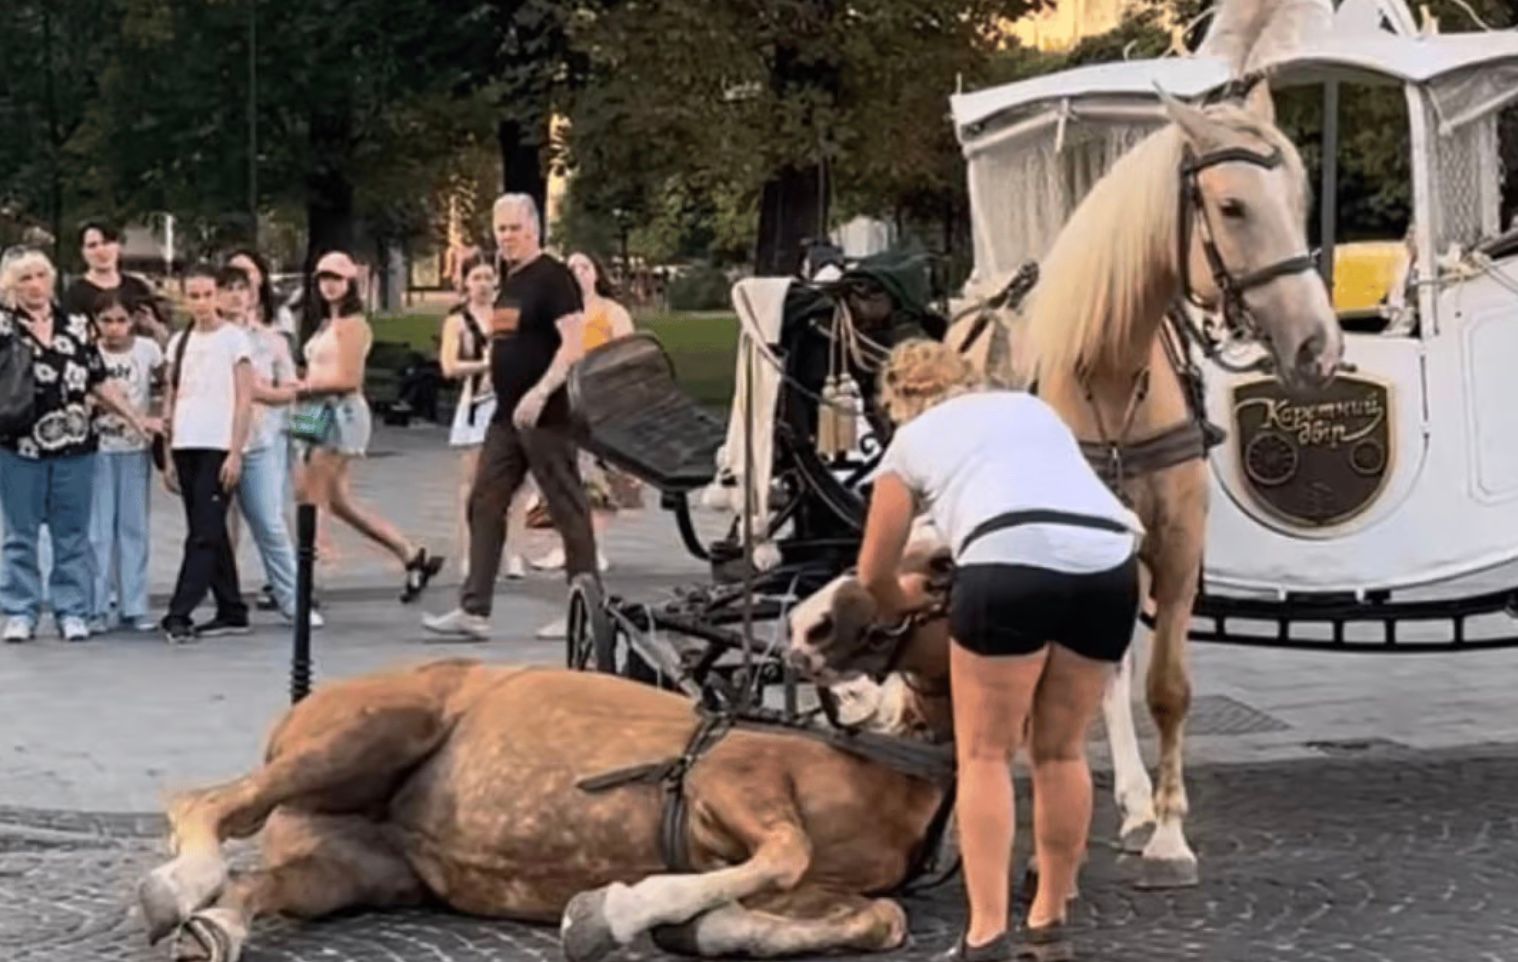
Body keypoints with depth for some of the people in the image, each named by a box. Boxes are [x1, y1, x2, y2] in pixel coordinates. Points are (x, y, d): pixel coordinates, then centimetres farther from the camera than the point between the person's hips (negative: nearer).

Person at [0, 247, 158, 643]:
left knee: (72, 535, 7)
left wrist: (135, 419, 11)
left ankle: (72, 612, 15)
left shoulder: (77, 326, 8)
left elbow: (100, 382, 13)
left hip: (74, 447, 2)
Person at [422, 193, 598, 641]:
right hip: (507, 416, 9)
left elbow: (574, 344, -19)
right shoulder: (509, 282, 16)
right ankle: (474, 609, 5)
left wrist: (540, 393, -27)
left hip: (545, 417, -9)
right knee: (484, 506, 5)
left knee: (568, 510, -1)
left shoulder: (552, 278, -11)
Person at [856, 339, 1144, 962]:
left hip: (1012, 559, -4)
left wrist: (903, 601, 53)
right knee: (1061, 753, 17)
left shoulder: (911, 441, 25)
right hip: (1110, 562, 4)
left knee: (985, 755, 6)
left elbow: (874, 574, 31)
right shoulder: (1033, 407, 36)